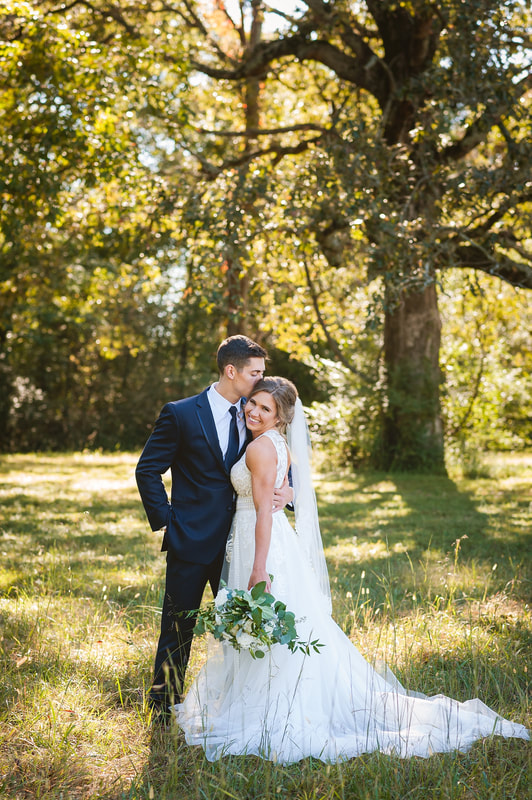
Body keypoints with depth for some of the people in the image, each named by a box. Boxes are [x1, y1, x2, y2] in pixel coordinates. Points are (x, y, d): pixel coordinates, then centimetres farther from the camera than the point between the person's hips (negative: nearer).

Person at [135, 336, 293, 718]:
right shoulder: (181, 414, -7)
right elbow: (148, 470, -4)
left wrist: (288, 489, -10)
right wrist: (166, 520, -8)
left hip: (237, 540, 4)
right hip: (191, 541, -4)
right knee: (179, 626, 5)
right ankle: (163, 707, 21)